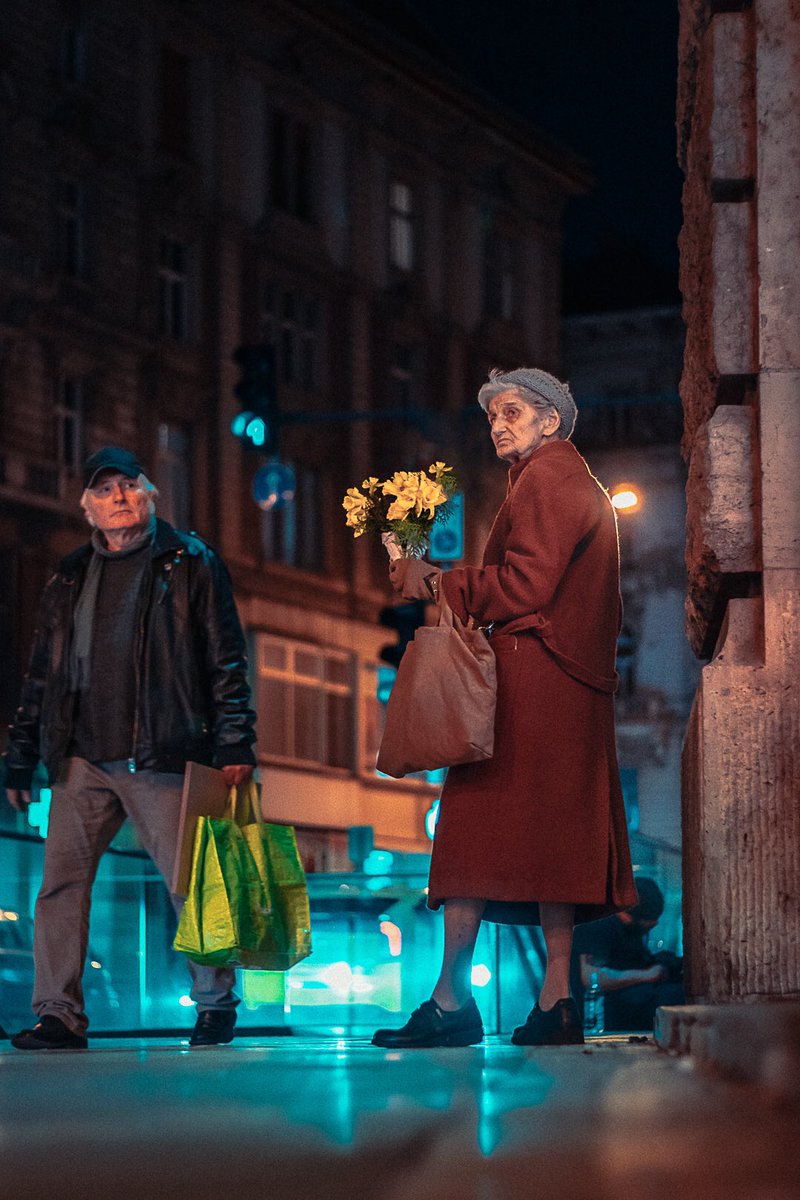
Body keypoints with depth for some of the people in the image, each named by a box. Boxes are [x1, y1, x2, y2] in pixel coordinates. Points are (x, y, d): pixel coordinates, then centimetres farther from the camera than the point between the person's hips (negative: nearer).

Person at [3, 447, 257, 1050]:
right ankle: (59, 1015, 0)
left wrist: (235, 744, -8)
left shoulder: (190, 563, 6)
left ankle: (217, 1005, 12)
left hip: (162, 757, -4)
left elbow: (226, 659, 1)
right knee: (60, 882, -4)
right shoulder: (71, 576, 18)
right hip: (83, 761, 4)